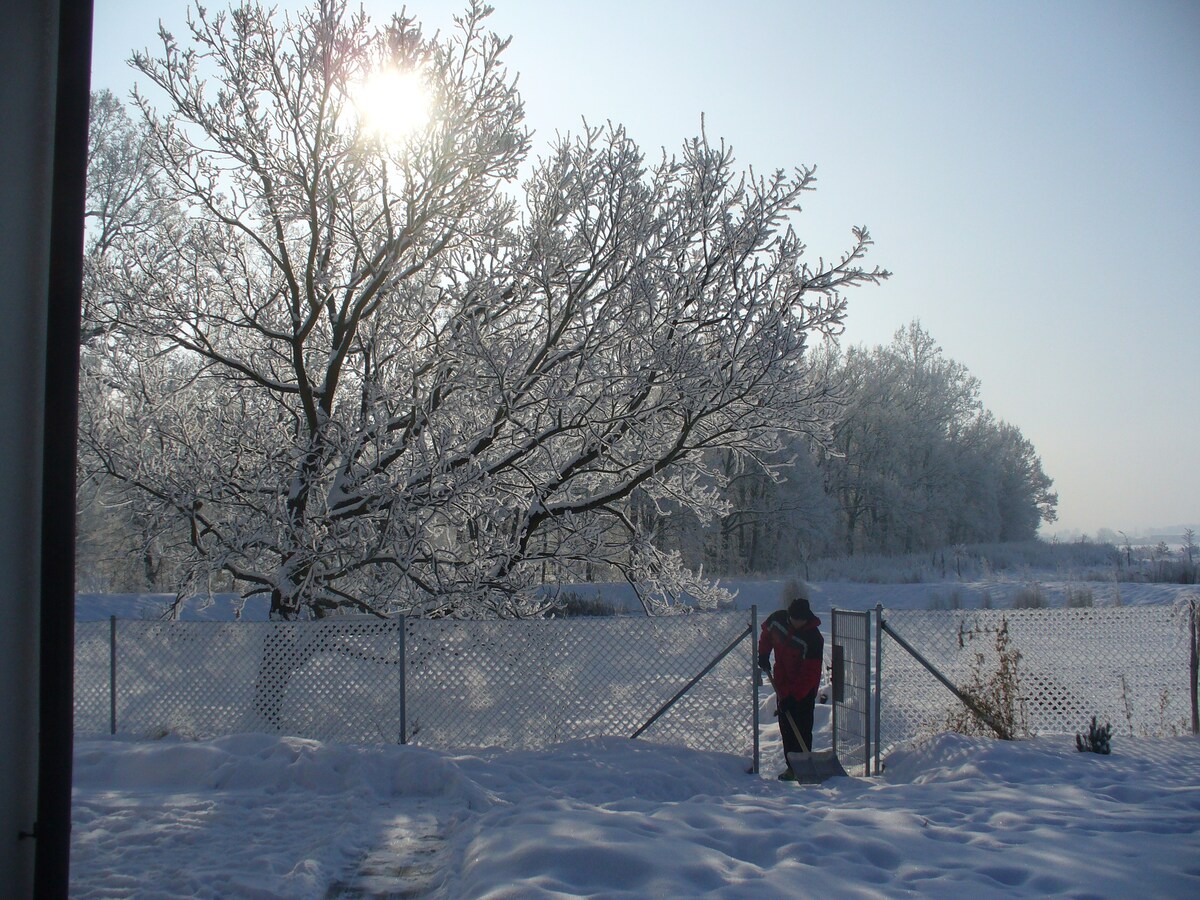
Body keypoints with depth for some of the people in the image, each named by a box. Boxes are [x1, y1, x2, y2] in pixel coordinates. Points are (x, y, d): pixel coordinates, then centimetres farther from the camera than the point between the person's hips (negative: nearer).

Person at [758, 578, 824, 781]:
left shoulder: (813, 638, -28)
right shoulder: (777, 619, -12)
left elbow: (810, 673, -27)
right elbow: (766, 634, 15)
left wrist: (794, 696, -29)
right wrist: (763, 654, 8)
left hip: (804, 690, -6)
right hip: (783, 686, 6)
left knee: (802, 728, -7)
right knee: (786, 725, 12)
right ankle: (792, 765, 23)